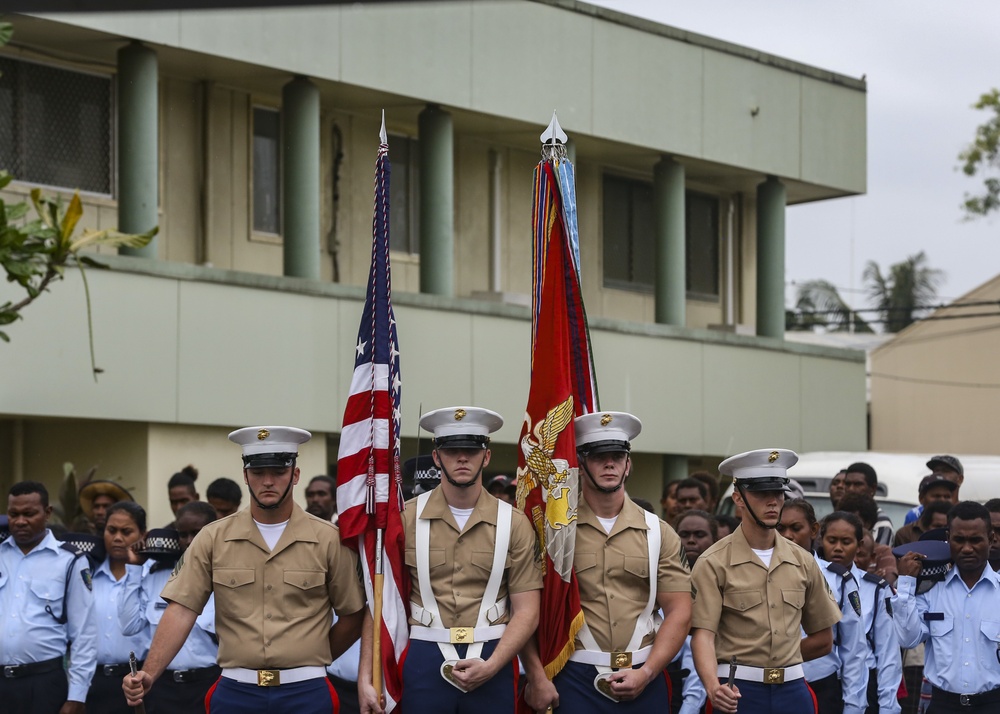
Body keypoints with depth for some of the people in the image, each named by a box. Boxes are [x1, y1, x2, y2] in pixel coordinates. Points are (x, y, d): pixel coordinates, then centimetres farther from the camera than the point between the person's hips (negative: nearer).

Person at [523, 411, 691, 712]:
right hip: (574, 681, -2)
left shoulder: (659, 534, 7)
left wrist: (646, 673, -8)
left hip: (643, 679, 2)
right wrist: (536, 677, -13)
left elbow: (679, 612, 3)